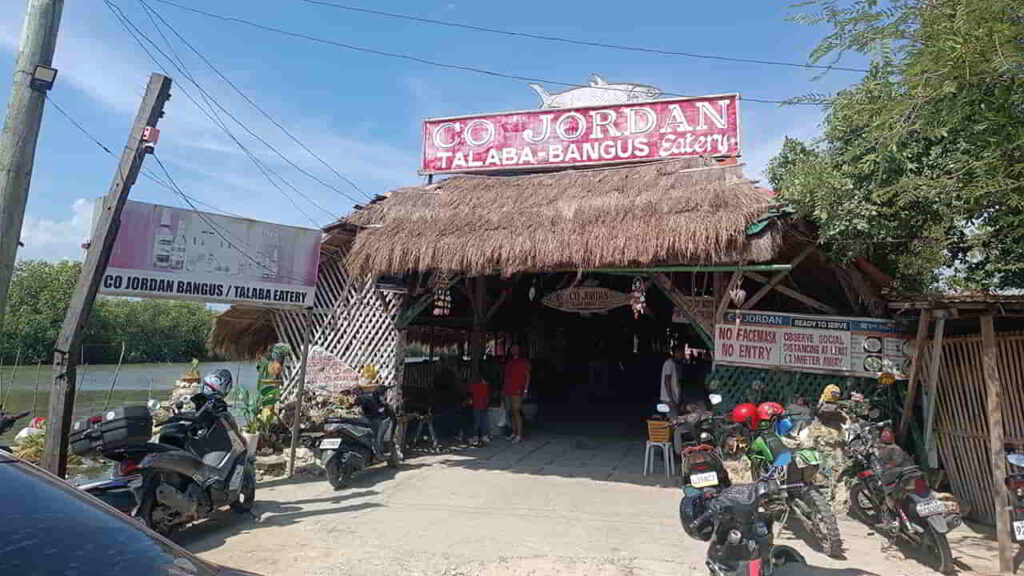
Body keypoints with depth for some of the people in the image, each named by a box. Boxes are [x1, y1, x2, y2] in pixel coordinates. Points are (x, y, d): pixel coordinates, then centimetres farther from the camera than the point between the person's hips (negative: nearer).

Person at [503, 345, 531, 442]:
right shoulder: (509, 362, 20)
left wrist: (525, 389, -10)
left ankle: (519, 435, -12)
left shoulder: (524, 362, 3)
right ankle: (514, 433, 16)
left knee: (516, 412, -13)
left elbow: (528, 376, -1)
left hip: (517, 391, -6)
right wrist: (503, 389, 17)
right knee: (510, 412, 7)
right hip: (507, 391, 6)